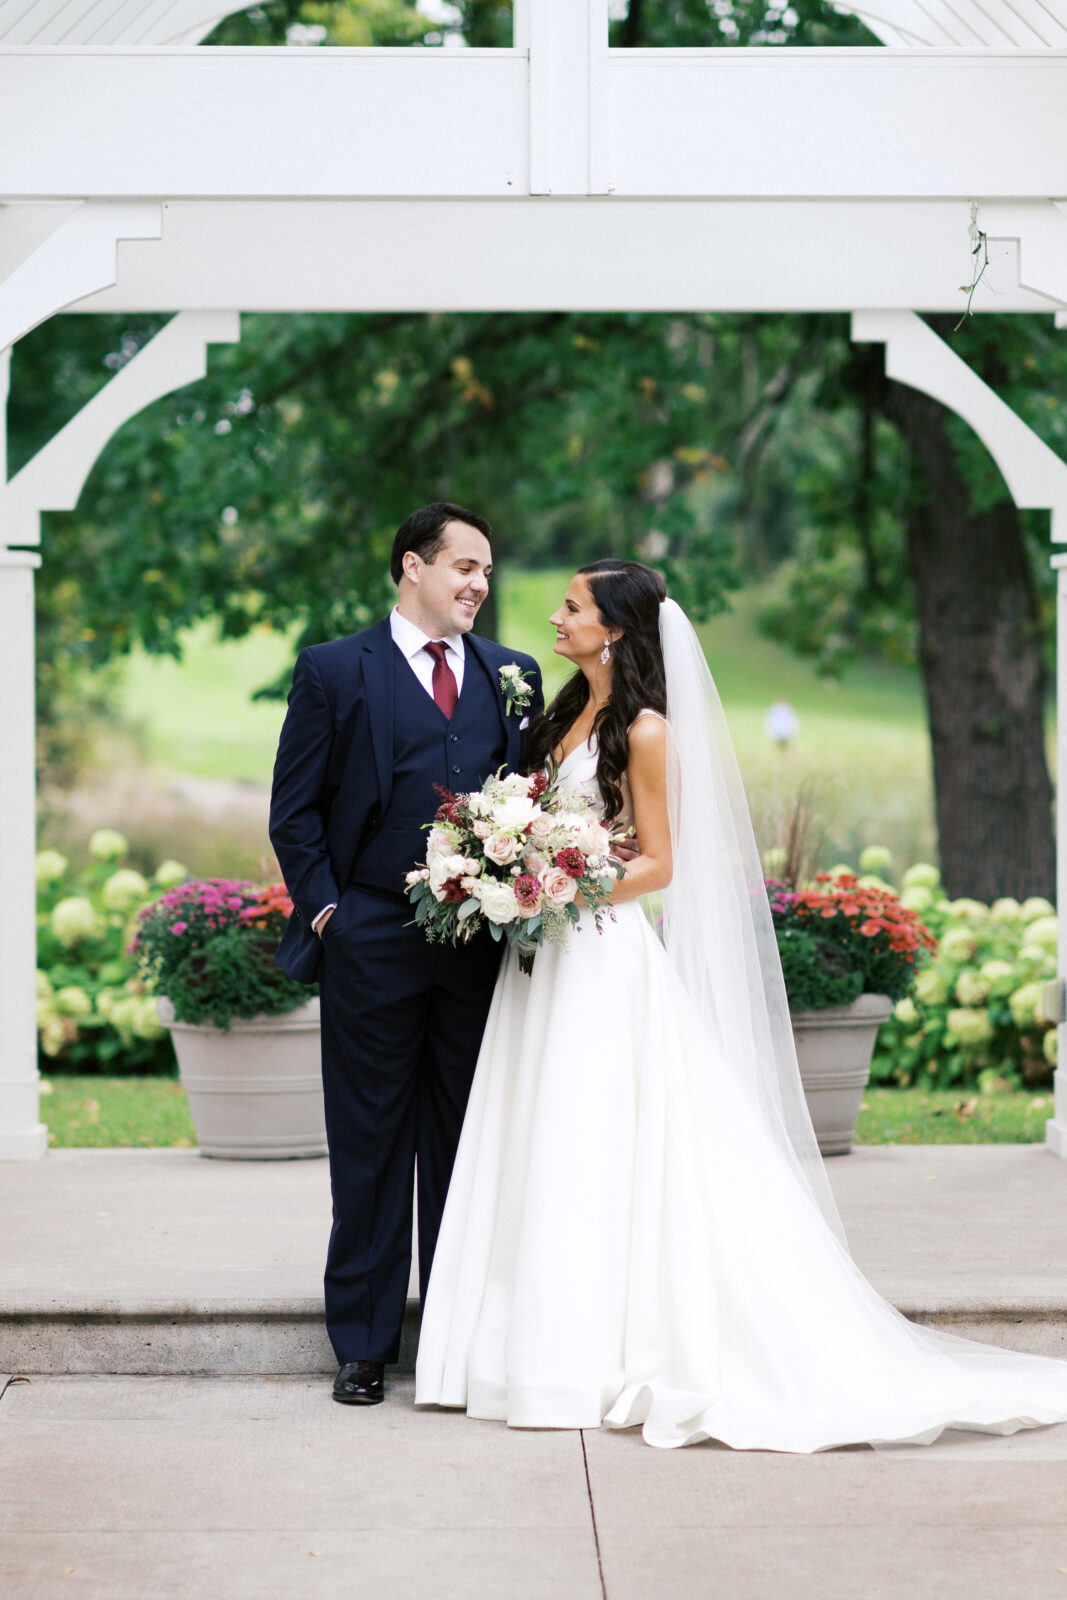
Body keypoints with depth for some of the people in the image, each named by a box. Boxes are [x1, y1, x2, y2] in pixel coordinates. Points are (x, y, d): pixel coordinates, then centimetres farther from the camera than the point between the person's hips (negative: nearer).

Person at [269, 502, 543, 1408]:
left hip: (482, 947, 3)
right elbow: (295, 812, 2)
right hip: (373, 948, -3)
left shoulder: (512, 678, 12)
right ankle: (365, 1346, 11)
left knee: (465, 1148, 8)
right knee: (370, 1150, 3)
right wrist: (323, 911, -5)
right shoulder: (334, 672, 2)